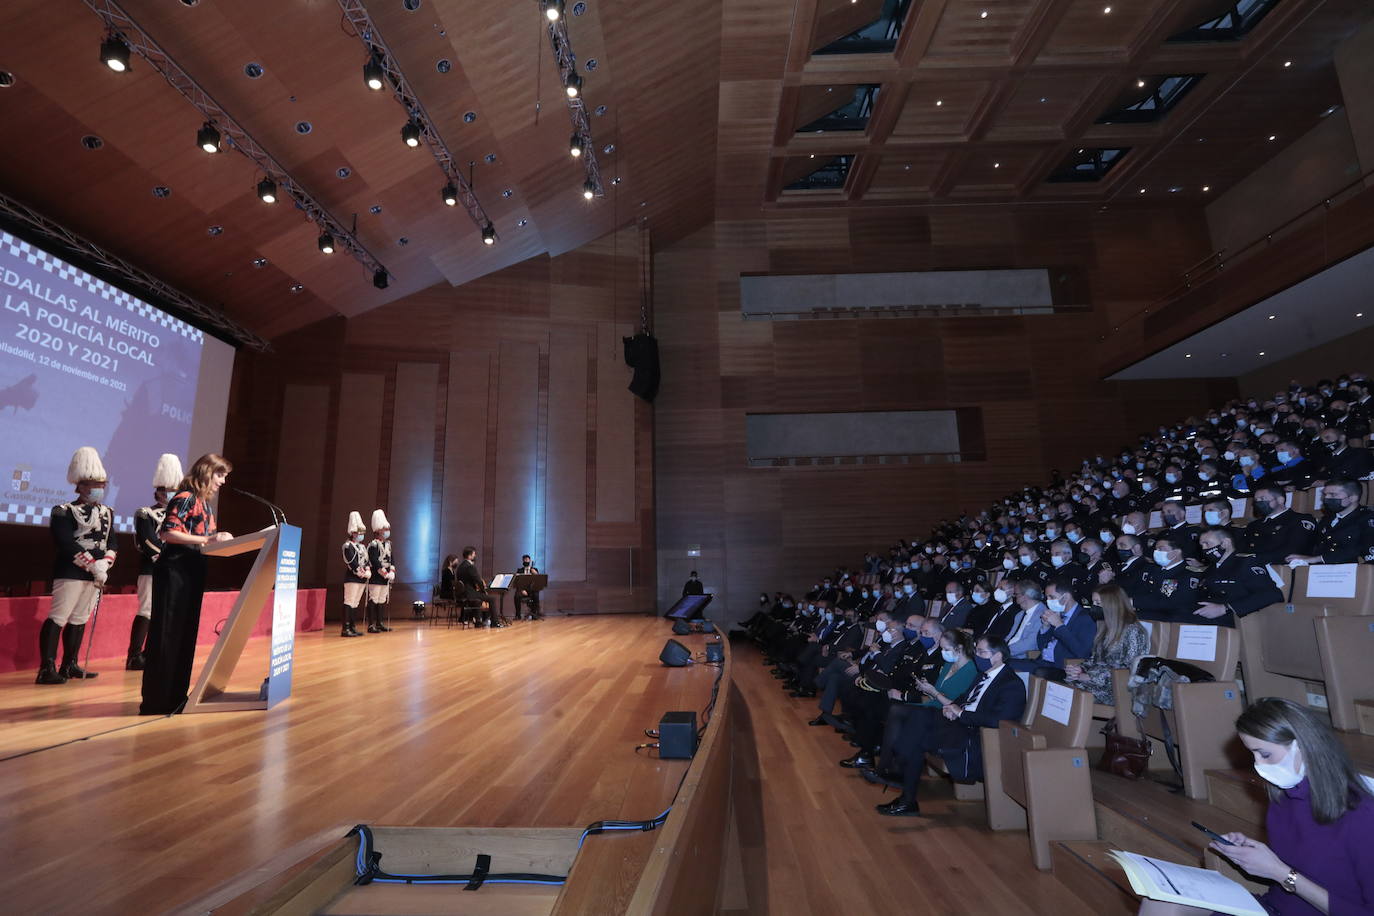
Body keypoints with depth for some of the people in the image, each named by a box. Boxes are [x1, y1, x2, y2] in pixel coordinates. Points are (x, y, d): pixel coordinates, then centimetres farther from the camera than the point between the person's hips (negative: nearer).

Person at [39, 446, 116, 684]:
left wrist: (104, 565, -11)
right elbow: (67, 544, -17)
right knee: (58, 618, -7)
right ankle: (47, 669, -4)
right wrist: (94, 565, -20)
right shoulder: (64, 512, -7)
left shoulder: (107, 513, 12)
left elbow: (111, 542, 7)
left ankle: (70, 665, 20)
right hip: (70, 573, -7)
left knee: (80, 619, 12)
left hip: (95, 575, 7)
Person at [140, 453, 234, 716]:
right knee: (167, 635, -5)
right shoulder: (185, 498, -11)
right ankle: (157, 700, 2)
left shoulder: (204, 503, 16)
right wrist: (208, 539, -25)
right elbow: (167, 533, -21)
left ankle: (176, 696, 19)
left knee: (187, 633, 11)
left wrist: (218, 540, 5)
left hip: (192, 574, 9)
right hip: (174, 572, -9)